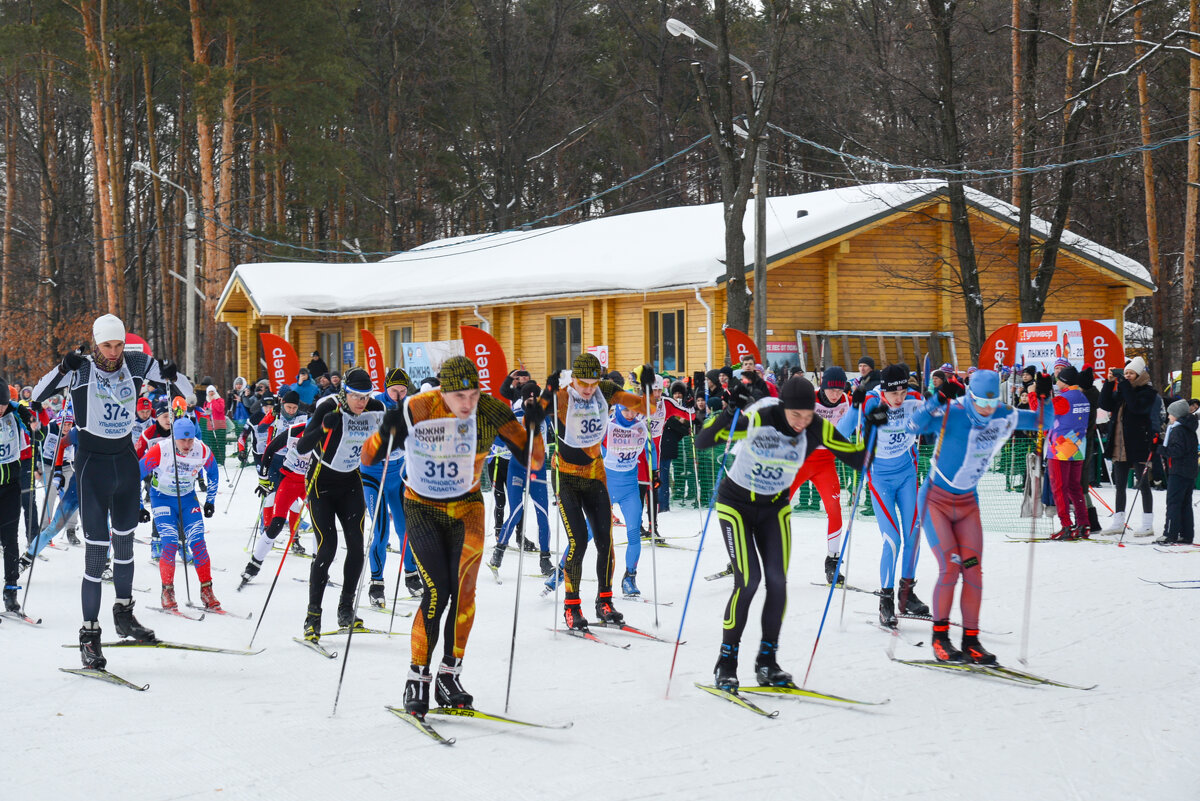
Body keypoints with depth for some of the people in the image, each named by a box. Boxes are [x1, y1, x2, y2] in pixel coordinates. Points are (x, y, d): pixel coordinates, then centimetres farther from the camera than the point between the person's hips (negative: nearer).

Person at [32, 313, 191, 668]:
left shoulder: (137, 364, -3)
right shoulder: (81, 370, -12)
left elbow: (188, 389, 3)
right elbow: (38, 394, -19)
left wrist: (172, 375, -18)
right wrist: (63, 369, -32)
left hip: (126, 459, 4)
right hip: (93, 462, -4)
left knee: (125, 544, 18)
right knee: (96, 552, -9)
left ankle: (124, 615, 35)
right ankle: (90, 635, -3)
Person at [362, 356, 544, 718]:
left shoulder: (491, 412, -15)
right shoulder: (417, 410, -19)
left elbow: (532, 460, -11)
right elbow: (368, 458, -15)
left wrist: (533, 428, -28)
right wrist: (387, 434, -34)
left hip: (466, 507, 2)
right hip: (422, 509, -2)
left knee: (463, 588, -17)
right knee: (437, 590, -15)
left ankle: (449, 675, -4)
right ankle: (417, 678, -1)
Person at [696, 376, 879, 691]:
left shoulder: (817, 429, -17)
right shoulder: (756, 419, -28)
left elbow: (859, 460, -11)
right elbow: (702, 441, -31)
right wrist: (729, 412, -45)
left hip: (775, 508, 4)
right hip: (736, 504, -4)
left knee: (777, 581, -5)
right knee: (748, 579, -14)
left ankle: (766, 662, 9)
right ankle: (726, 663, -3)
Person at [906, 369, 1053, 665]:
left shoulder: (1003, 418, -6)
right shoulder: (951, 415, -20)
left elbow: (1043, 421, 5)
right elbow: (914, 427, -34)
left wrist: (1044, 398, -15)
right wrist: (936, 402, -49)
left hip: (967, 503, 5)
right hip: (936, 500, -5)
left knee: (973, 571, -2)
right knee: (950, 568, -14)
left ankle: (971, 640, 7)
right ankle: (940, 636, 0)